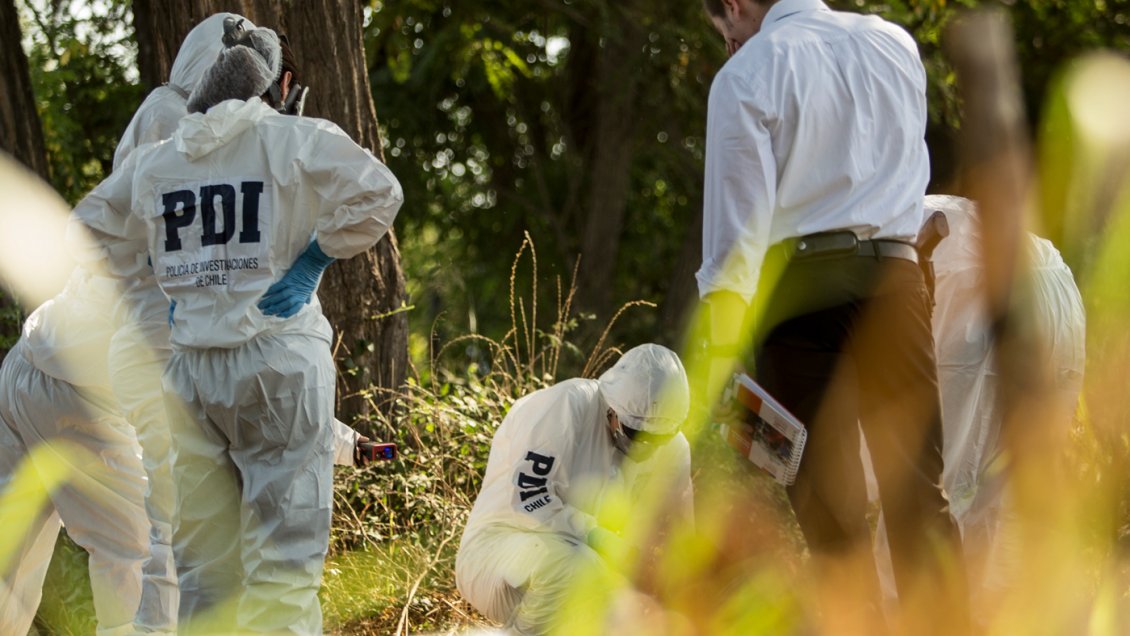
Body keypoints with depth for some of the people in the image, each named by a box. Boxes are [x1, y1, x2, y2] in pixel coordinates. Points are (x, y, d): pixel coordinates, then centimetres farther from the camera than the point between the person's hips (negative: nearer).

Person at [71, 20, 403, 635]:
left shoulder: (150, 162, 12)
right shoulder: (297, 141, -2)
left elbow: (88, 235, 20)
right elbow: (376, 193, -11)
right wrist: (315, 258, -2)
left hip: (189, 370, 4)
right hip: (280, 360, -4)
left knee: (203, 559, 11)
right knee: (283, 552, -3)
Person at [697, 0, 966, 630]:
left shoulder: (746, 74, -2)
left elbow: (737, 223, -7)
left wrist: (721, 352, -6)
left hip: (801, 280, -3)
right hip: (895, 271, 4)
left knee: (829, 497, 0)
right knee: (918, 488, 2)